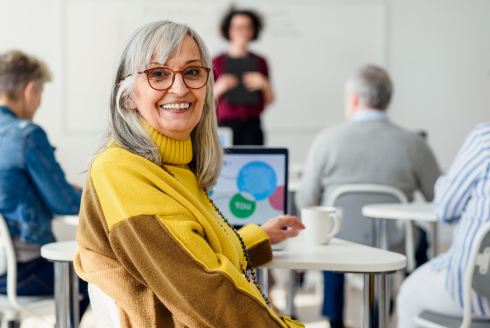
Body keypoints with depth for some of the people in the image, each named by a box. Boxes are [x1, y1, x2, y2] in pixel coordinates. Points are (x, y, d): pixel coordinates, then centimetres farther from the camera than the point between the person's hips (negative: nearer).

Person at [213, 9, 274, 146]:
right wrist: (219, 88, -11)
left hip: (252, 126, 1)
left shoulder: (260, 62, 12)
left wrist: (263, 85, -5)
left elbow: (270, 100, 13)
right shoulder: (217, 62, 6)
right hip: (225, 124, -1)